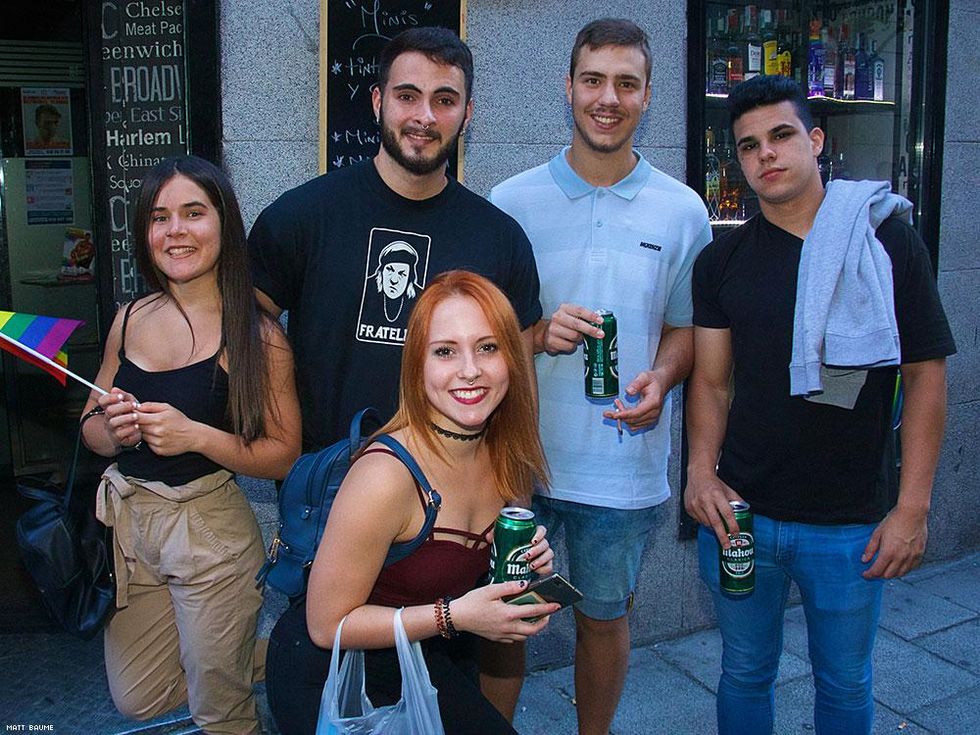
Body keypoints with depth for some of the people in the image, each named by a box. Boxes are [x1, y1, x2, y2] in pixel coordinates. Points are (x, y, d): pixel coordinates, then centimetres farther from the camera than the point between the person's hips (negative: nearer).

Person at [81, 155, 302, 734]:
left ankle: (273, 649, 42)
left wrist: (197, 436, -25)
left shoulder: (256, 334, -13)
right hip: (124, 518, 6)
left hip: (209, 528, -5)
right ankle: (252, 650, 40)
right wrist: (113, 431, -11)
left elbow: (283, 456, -13)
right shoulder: (131, 319, 2)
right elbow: (91, 430, 11)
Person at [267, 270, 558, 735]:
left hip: (436, 660, 7)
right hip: (334, 671, -6)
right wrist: (455, 616, -26)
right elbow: (327, 624, -20)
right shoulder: (385, 476, -29)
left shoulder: (503, 453, -6)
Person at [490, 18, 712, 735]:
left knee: (604, 617, 16)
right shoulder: (511, 202, -1)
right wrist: (535, 333, -17)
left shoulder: (683, 210, 1)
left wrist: (660, 380, -12)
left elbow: (684, 326, 9)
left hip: (624, 463, 1)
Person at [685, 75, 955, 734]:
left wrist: (913, 508, -8)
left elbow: (926, 376, -4)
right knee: (745, 674, 18)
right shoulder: (723, 261, 2)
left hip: (850, 524, -1)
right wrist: (702, 471, -13)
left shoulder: (888, 242, -5)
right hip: (738, 511, 2)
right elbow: (711, 380, 3)